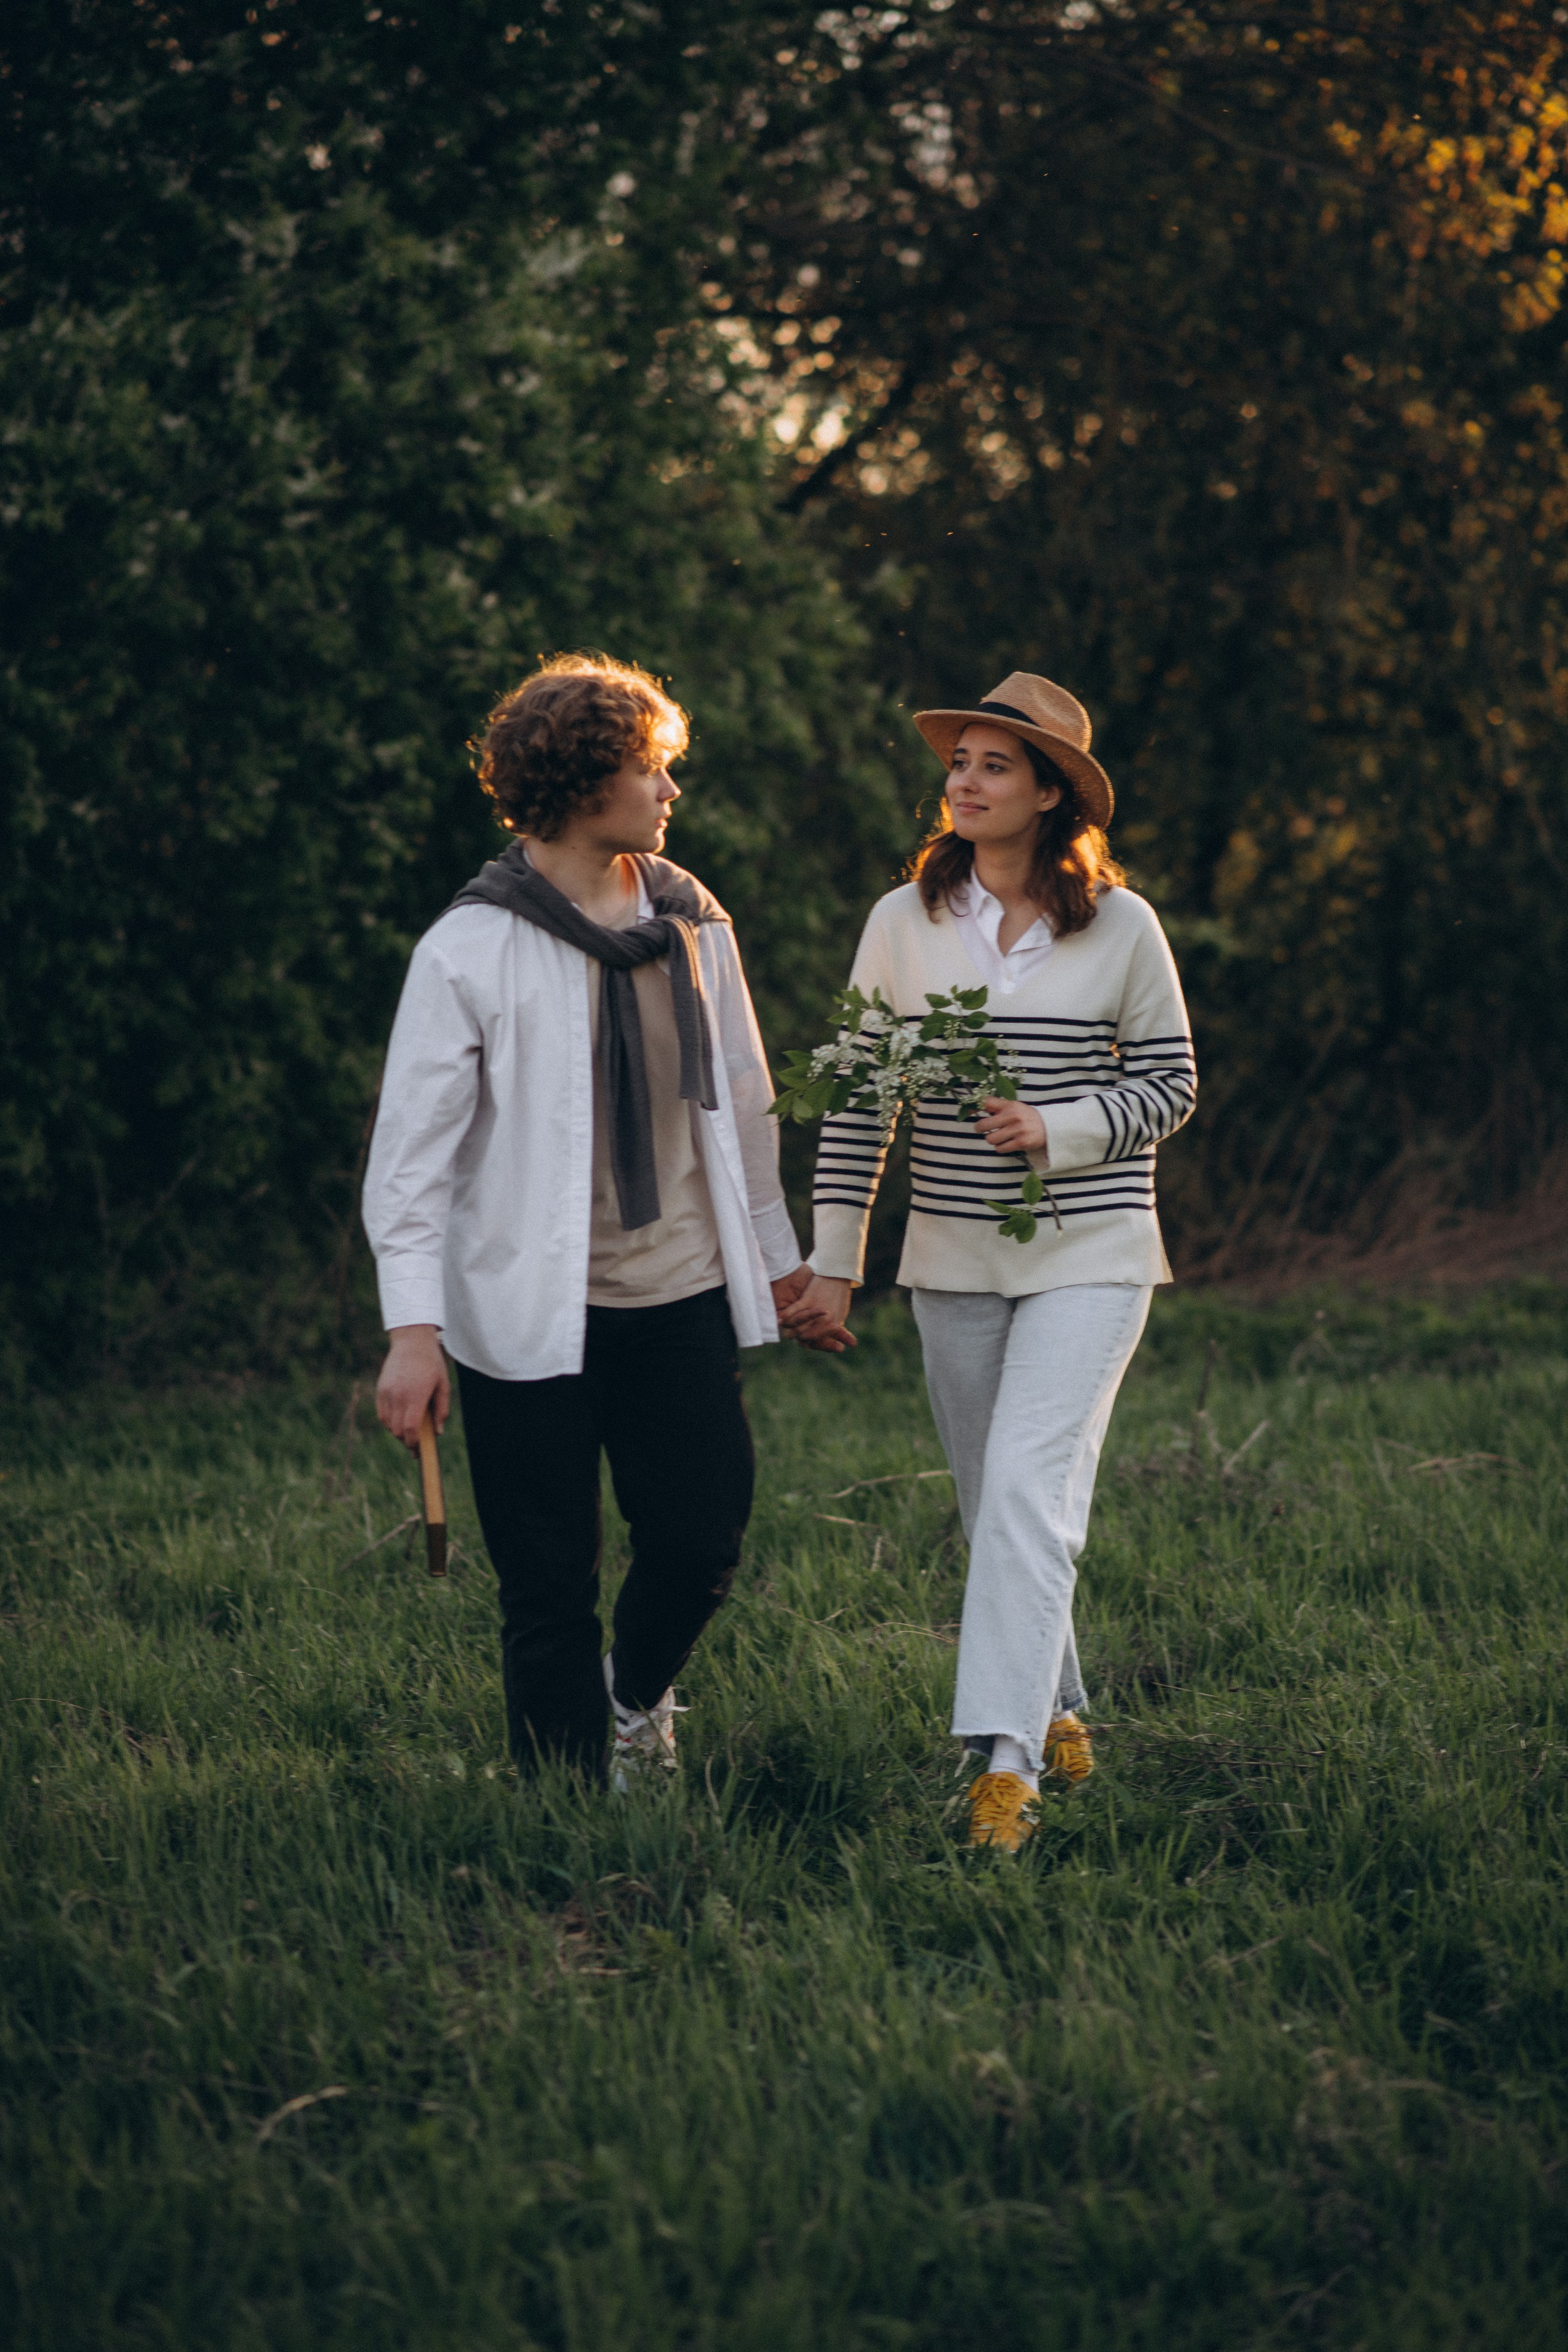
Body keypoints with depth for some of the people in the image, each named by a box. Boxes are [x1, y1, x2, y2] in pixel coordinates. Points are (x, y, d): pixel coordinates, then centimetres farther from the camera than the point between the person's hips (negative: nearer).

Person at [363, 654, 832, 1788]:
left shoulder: (691, 924, 7)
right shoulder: (473, 950, -9)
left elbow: (742, 1099, 18)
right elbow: (412, 1148, -9)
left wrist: (778, 1253, 23)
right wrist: (413, 1329, -16)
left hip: (680, 1296, 4)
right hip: (531, 1311, -4)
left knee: (705, 1541, 3)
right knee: (551, 1588, 1)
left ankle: (638, 1694, 35)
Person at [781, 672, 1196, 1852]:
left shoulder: (1121, 926, -5)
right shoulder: (904, 922, 2)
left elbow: (1172, 1086, 1)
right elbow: (858, 1101, 6)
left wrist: (1058, 1130, -16)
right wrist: (833, 1263, 4)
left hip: (1090, 1255, -3)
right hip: (956, 1263, 4)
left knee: (1028, 1486, -18)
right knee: (996, 1508, 11)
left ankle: (1007, 1759, -21)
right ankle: (1057, 1709, 30)